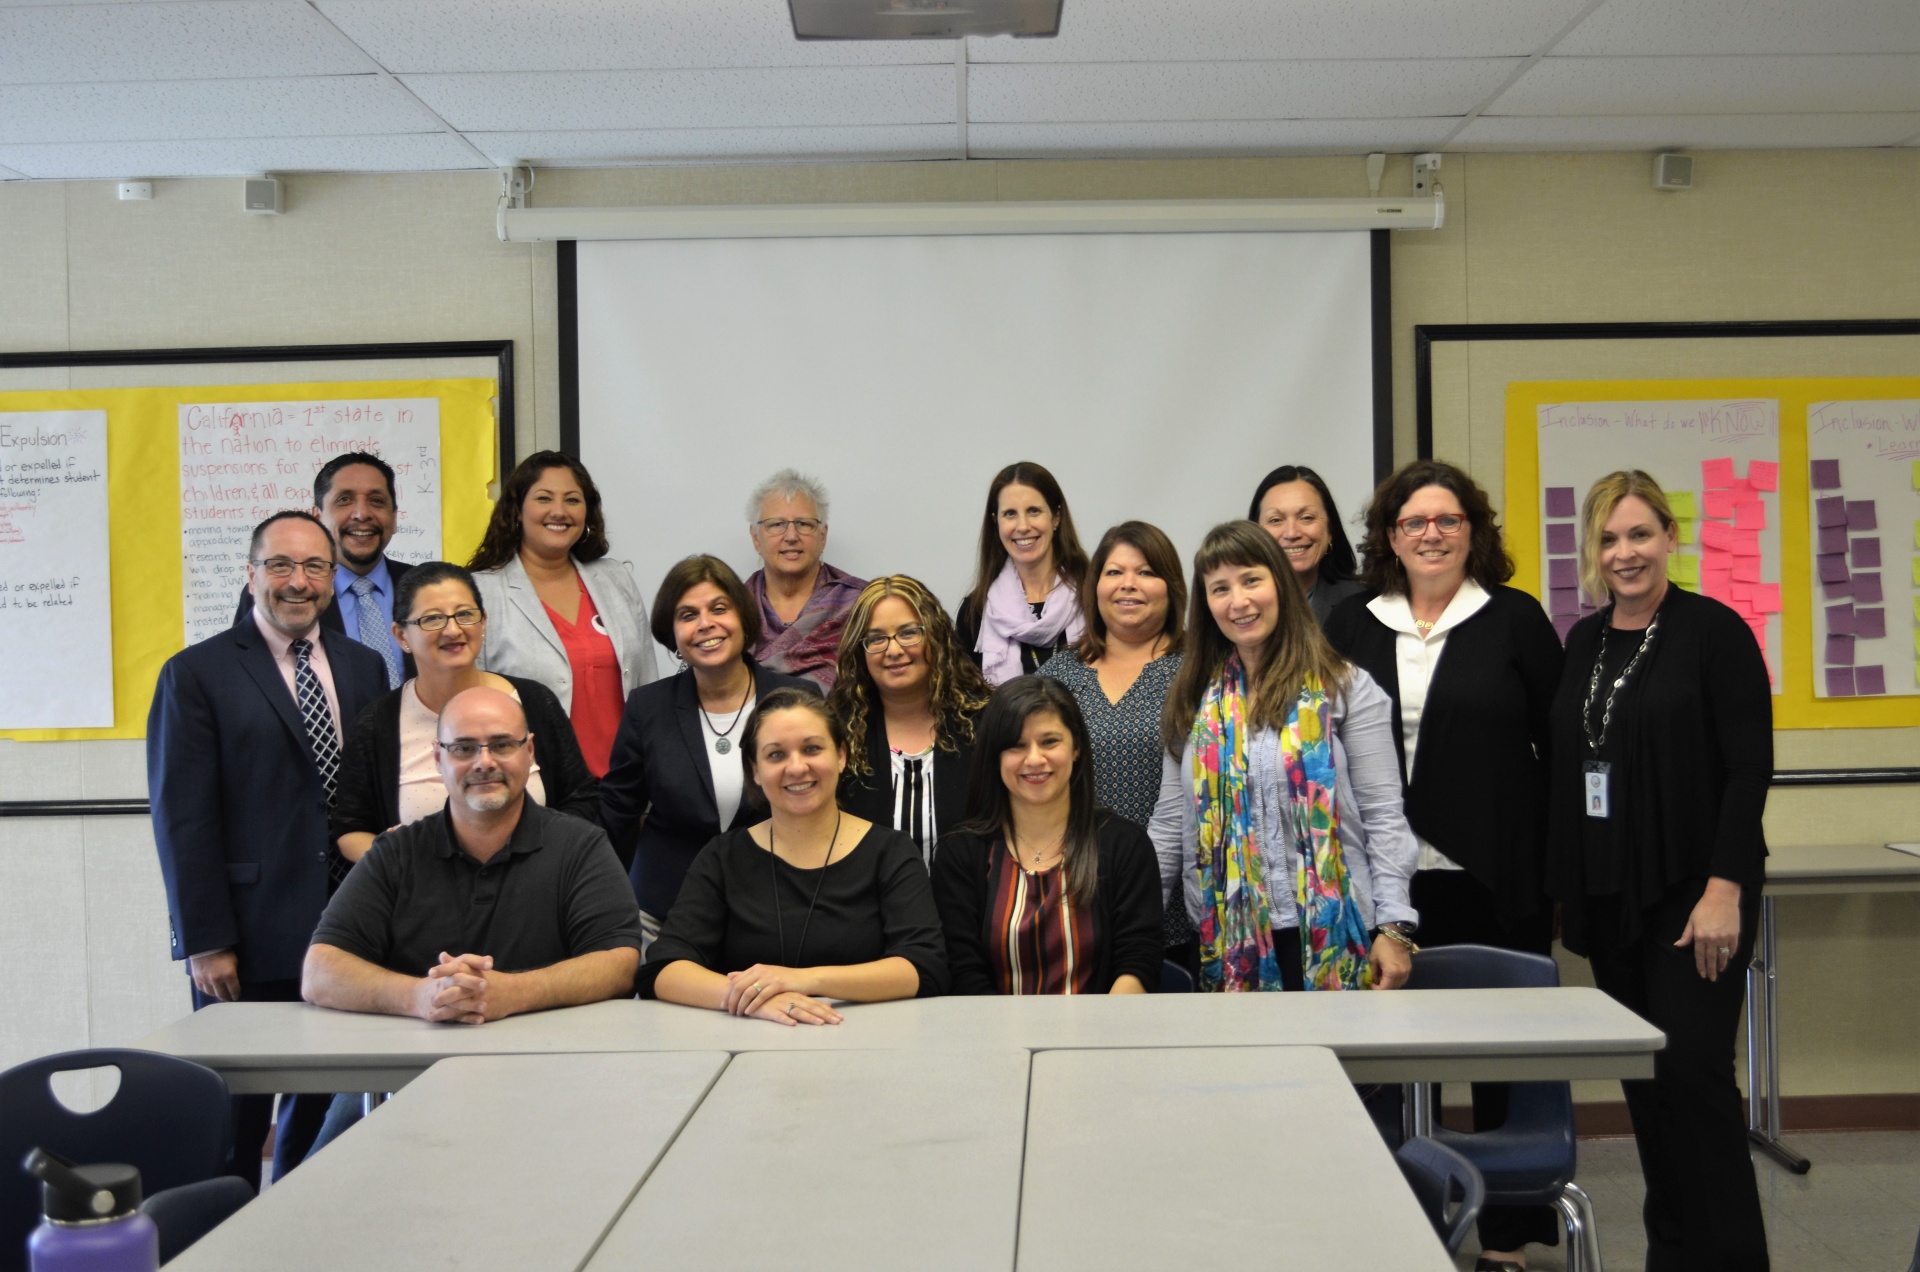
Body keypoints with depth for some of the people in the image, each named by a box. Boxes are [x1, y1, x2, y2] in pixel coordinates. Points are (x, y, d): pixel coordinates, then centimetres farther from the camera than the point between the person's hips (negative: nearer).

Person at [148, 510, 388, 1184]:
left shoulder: (364, 667, 11)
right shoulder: (196, 674, -2)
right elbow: (182, 819, -7)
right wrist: (205, 940, -12)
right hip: (249, 939, -4)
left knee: (319, 1111, 10)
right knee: (235, 1116, 5)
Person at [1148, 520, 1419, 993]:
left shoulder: (1345, 688, -2)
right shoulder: (1194, 701, 10)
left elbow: (1384, 817, -4)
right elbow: (1170, 825, 11)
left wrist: (1394, 926, -11)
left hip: (1330, 938, -3)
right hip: (1227, 944, 3)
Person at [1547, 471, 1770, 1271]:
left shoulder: (1714, 631, -7)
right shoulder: (1585, 641, 10)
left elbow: (1750, 768, -12)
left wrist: (1725, 888, -18)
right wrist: (1566, 887, 12)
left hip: (1692, 890, -6)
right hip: (1608, 894, 6)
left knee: (1693, 1073, -8)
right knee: (1643, 1080, 11)